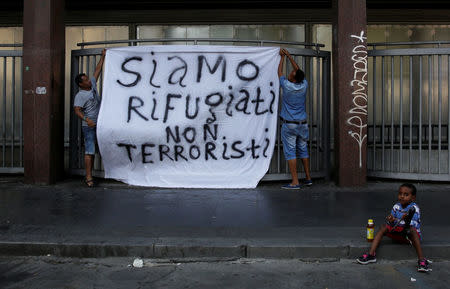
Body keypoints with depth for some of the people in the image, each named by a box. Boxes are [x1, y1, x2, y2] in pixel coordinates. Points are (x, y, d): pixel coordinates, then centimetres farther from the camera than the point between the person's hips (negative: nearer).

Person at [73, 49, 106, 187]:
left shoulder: (92, 85, 9)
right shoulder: (80, 95, -12)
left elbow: (97, 70, 17)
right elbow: (77, 110, -24)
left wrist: (103, 57, 18)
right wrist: (86, 119, -39)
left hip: (99, 124, 8)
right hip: (89, 126, -8)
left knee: (92, 151, 10)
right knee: (89, 151, -10)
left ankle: (88, 176, 16)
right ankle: (89, 177, -9)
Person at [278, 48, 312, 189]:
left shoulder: (287, 86, -12)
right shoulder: (304, 86, -1)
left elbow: (280, 72, 5)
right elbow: (298, 70, 16)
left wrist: (282, 57, 19)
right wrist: (289, 56, 22)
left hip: (289, 125, -5)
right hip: (302, 124, 5)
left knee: (290, 152, -3)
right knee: (303, 150, 15)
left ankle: (295, 182, -5)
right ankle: (308, 178, 20)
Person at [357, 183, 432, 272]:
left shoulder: (414, 208, -13)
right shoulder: (396, 207, 2)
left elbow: (413, 225, -25)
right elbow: (392, 225, 3)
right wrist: (391, 221, -21)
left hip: (411, 235, -5)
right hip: (398, 234, 5)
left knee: (412, 230, -36)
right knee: (384, 227, -13)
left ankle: (421, 260, -39)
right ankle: (371, 254, -19)